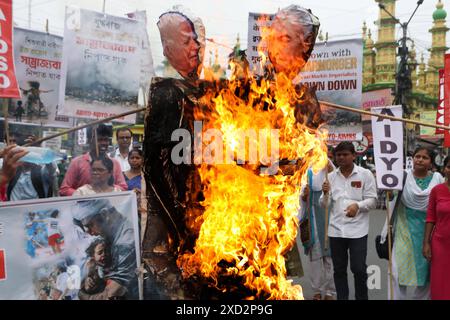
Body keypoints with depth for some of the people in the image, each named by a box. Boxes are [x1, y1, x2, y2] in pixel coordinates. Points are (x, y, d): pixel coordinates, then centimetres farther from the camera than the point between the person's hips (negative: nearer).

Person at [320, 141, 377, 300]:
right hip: (336, 229, 3)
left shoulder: (365, 174, -1)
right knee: (339, 269, 11)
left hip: (358, 229, -3)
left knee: (359, 269, 2)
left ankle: (362, 298, 22)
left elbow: (372, 201, -3)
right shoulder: (331, 176, 7)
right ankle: (341, 298, 25)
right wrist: (325, 193, -14)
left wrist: (357, 205, -21)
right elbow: (324, 205, 7)